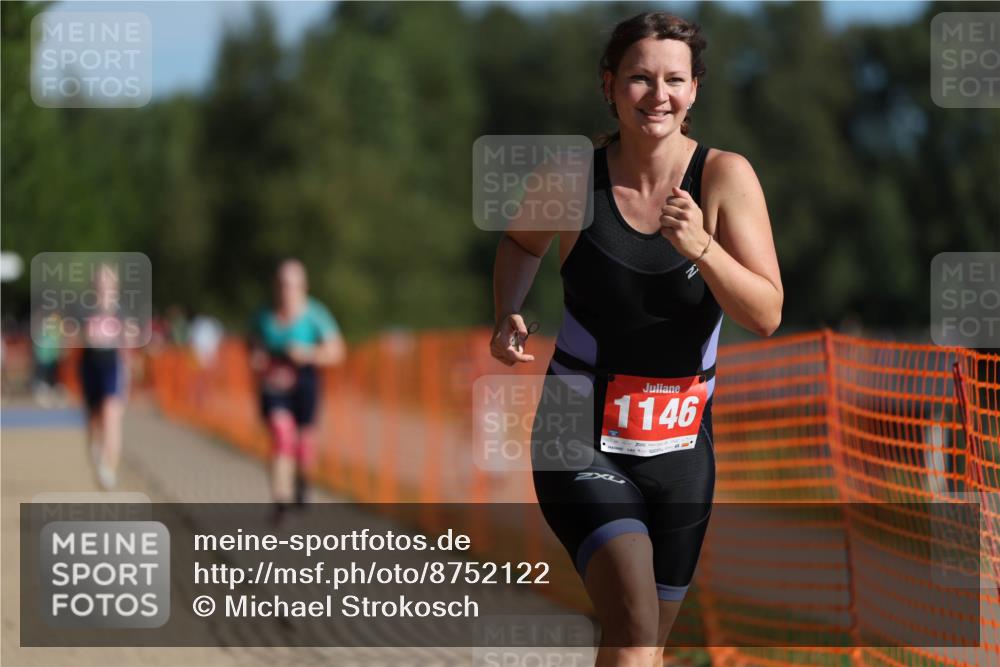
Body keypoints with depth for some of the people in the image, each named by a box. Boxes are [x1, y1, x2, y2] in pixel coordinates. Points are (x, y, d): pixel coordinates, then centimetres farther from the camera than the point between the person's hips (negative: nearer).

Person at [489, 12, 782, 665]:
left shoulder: (725, 177, -8)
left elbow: (767, 315, -14)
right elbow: (522, 242, 17)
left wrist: (700, 246, -28)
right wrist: (509, 315, -1)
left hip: (680, 449, 3)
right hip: (580, 442, -3)